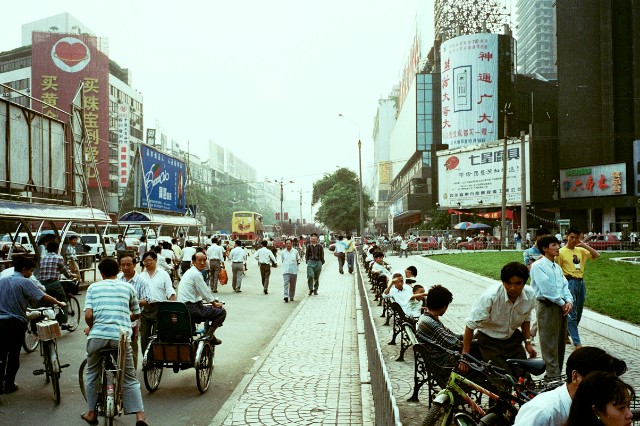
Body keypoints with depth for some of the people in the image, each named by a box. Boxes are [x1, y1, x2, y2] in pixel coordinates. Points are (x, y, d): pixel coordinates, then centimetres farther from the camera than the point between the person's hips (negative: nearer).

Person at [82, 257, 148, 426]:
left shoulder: (93, 287, 11)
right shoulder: (128, 287, 15)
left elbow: (88, 315, -1)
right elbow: (136, 314, 24)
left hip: (98, 335, 0)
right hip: (121, 336, 0)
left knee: (92, 374, 24)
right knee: (130, 378, 11)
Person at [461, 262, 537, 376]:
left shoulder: (530, 295, -14)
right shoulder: (490, 297, -29)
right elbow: (471, 325, -20)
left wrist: (528, 342, 4)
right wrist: (465, 355, -16)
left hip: (513, 338, 5)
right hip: (490, 341, -5)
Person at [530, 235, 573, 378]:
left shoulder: (557, 267, 18)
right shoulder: (538, 266, -9)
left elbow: (564, 285, 13)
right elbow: (546, 288, -15)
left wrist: (569, 301, -5)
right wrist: (562, 303, -11)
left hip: (561, 307, 8)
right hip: (547, 307, -8)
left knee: (560, 343, 12)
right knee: (550, 345, -4)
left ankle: (557, 373, 21)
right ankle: (554, 377, -1)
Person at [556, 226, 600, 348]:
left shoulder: (581, 250, 11)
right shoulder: (561, 252, -5)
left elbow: (596, 255, 2)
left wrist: (584, 245, -4)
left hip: (581, 283, 7)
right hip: (570, 282, -7)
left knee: (578, 313, 12)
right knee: (572, 314, -7)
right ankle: (577, 343, -7)